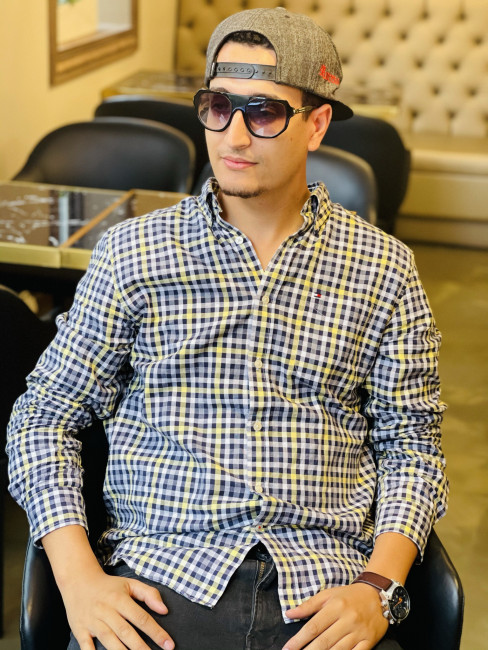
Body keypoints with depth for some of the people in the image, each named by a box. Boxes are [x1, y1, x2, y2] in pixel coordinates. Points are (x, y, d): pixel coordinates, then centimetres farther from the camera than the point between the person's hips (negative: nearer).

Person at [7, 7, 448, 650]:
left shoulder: (382, 268, 7)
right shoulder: (133, 252, 5)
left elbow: (410, 443, 10)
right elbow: (45, 416, 8)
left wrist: (378, 588, -6)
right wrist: (79, 578, -6)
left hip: (322, 595, 2)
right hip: (159, 579, -1)